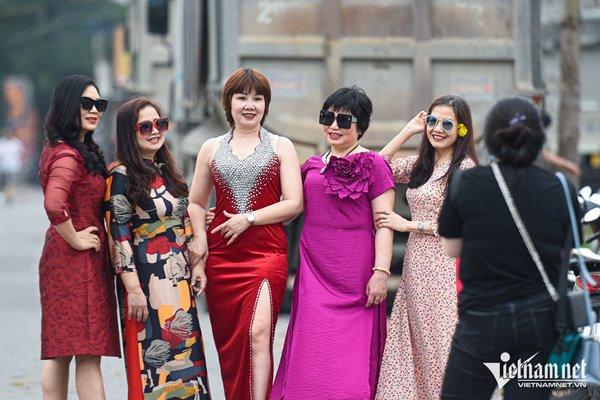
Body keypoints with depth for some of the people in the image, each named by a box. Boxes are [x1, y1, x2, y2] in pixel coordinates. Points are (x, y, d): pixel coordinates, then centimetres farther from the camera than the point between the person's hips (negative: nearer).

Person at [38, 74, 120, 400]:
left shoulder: (59, 150, 15)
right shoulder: (69, 156, -17)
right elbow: (54, 206, -33)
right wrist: (77, 239, -20)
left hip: (60, 261, 10)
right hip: (79, 262, -10)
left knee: (60, 352, 11)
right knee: (89, 353, -10)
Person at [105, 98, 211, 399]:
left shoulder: (165, 172, 14)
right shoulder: (122, 176, -8)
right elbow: (118, 235, -13)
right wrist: (133, 289, -19)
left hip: (179, 279, 7)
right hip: (147, 281, -7)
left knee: (184, 352, 7)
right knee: (153, 355, -6)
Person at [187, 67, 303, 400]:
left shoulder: (281, 147, 7)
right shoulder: (212, 149, 14)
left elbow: (294, 203, -1)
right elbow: (196, 203, 19)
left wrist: (249, 218, -9)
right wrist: (199, 238, 0)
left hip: (267, 251, -3)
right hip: (221, 256, 3)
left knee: (258, 332, -18)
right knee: (228, 343, 3)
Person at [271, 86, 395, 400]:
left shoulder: (373, 165, 1)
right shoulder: (311, 166, 16)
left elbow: (384, 224, -5)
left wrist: (381, 271, -14)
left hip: (355, 268, -5)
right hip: (314, 268, 5)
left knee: (352, 356, -5)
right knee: (314, 351, -1)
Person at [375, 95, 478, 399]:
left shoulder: (465, 168, -7)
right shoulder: (419, 165, 15)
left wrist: (408, 225, -9)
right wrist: (407, 132, 9)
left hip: (446, 268, -7)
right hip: (416, 268, 7)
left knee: (442, 345, -6)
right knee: (415, 343, 4)